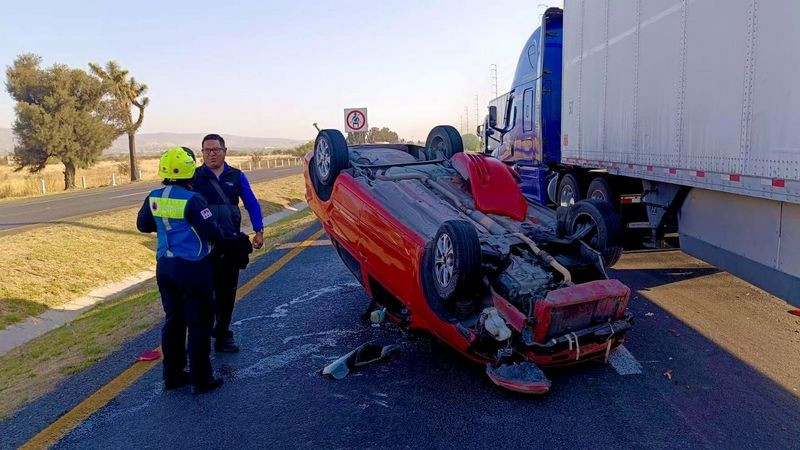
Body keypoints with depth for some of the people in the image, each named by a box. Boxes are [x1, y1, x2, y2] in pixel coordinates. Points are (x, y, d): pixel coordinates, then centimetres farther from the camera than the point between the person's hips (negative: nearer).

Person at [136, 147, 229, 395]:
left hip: (165, 267, 7)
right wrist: (227, 237, 3)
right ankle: (201, 380, 10)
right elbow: (212, 230, -18)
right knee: (199, 324, 3)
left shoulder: (154, 198, 2)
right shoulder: (191, 200, -19)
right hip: (192, 268, -7)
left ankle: (172, 375, 27)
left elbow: (143, 225, 16)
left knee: (173, 321, 18)